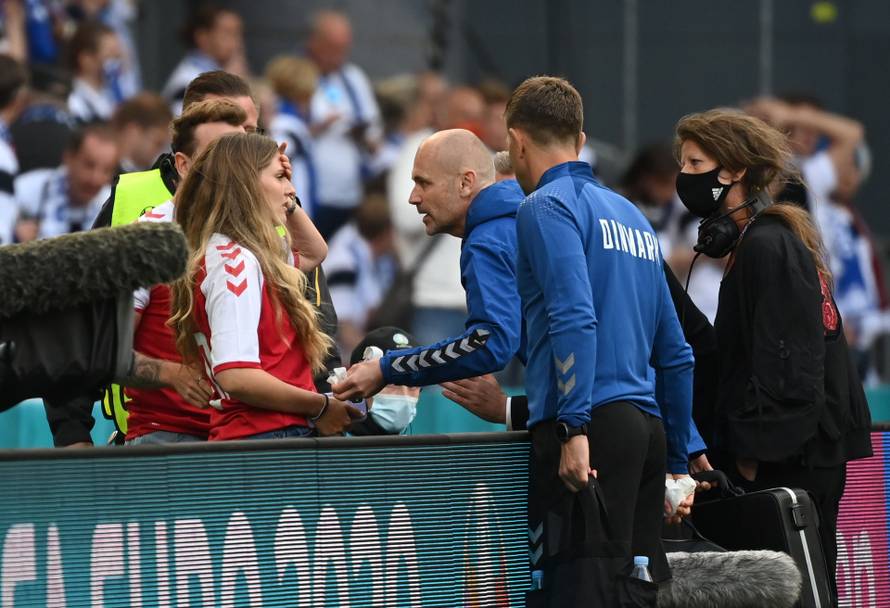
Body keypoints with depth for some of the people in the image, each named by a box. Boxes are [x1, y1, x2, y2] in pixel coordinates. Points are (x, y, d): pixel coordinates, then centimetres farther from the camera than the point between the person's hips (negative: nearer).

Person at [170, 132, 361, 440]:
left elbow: (313, 252, 40)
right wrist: (320, 407, -13)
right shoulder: (234, 261, -13)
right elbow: (235, 376, -23)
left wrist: (286, 203, 25)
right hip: (266, 434, -10)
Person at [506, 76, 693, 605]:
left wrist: (573, 428, -22)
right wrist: (677, 461, 28)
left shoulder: (547, 207, -1)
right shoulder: (632, 215, 23)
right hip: (646, 424, 8)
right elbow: (676, 354, 24)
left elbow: (575, 318, -17)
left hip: (592, 421, -8)